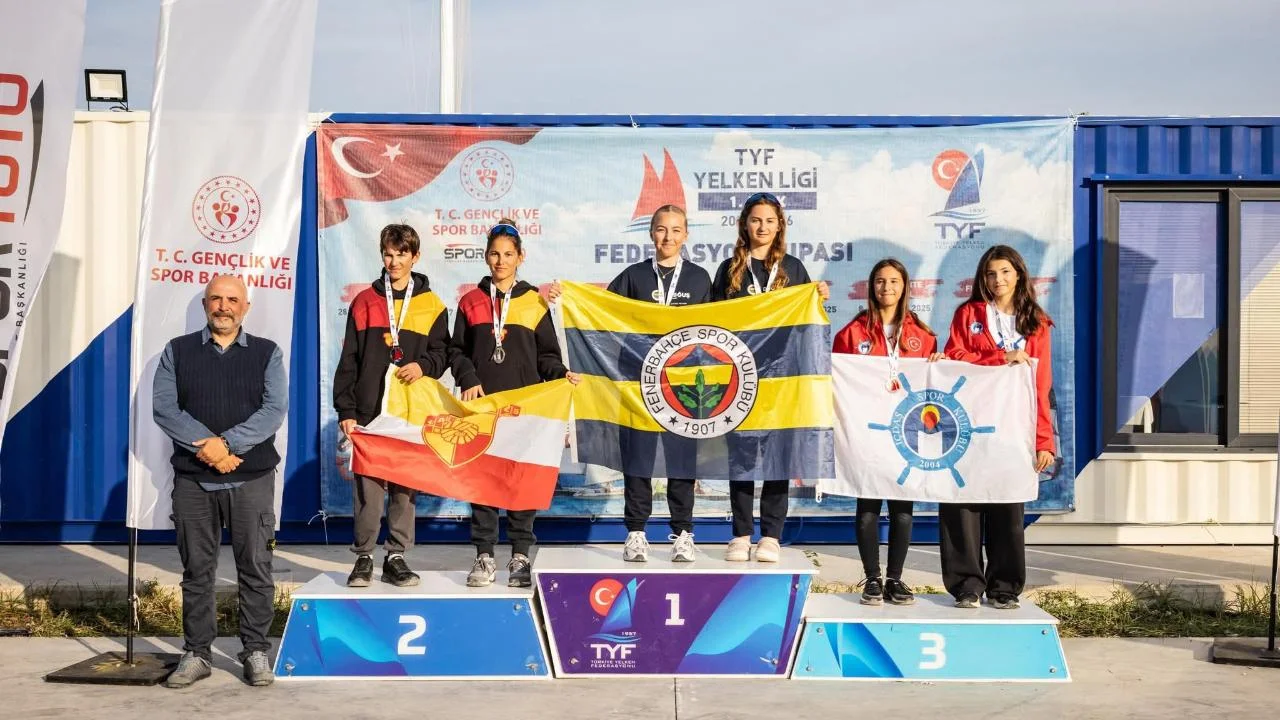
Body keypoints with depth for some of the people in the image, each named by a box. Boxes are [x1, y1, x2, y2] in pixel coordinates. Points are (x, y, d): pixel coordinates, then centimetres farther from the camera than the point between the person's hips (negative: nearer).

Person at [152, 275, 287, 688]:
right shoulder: (177, 351, 9)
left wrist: (227, 443, -16)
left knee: (256, 568, 0)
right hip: (192, 478, 1)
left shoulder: (267, 354, 8)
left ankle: (256, 652, 10)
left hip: (252, 478, -1)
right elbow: (163, 407, -2)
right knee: (197, 569, 6)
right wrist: (207, 447, -13)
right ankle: (196, 654, 14)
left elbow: (275, 410, -4)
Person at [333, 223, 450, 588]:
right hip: (369, 411, 0)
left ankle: (396, 556, 12)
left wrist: (423, 365, -13)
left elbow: (441, 352, 10)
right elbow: (348, 360, 7)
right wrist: (346, 410, 0)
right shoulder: (364, 302, 9)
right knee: (366, 486, -3)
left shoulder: (432, 305, 10)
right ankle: (363, 557, 8)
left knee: (405, 486, 3)